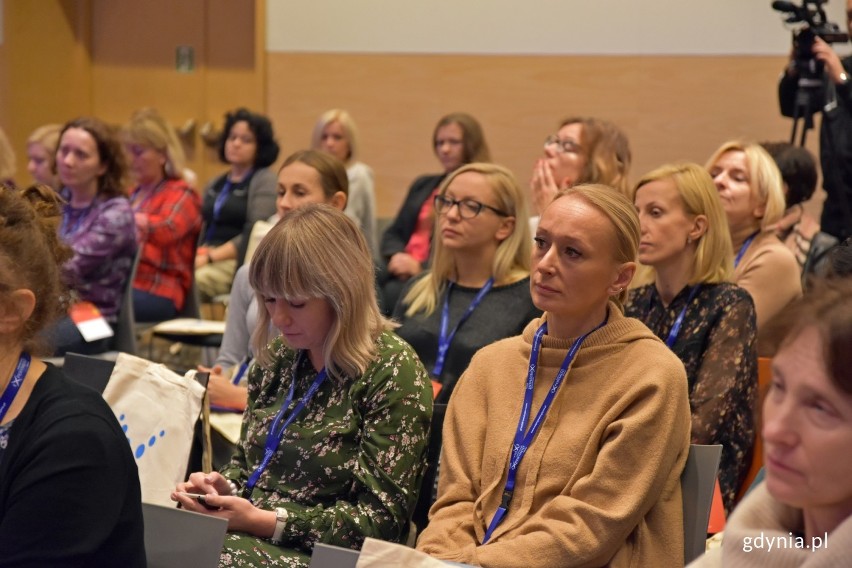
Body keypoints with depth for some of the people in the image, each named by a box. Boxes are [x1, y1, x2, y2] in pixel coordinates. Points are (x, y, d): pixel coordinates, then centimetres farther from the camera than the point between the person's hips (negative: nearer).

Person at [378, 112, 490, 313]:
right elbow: (393, 234, 23)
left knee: (391, 294, -35)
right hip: (401, 274, 5)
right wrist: (397, 256, -1)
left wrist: (421, 267, -16)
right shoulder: (423, 185, 25)